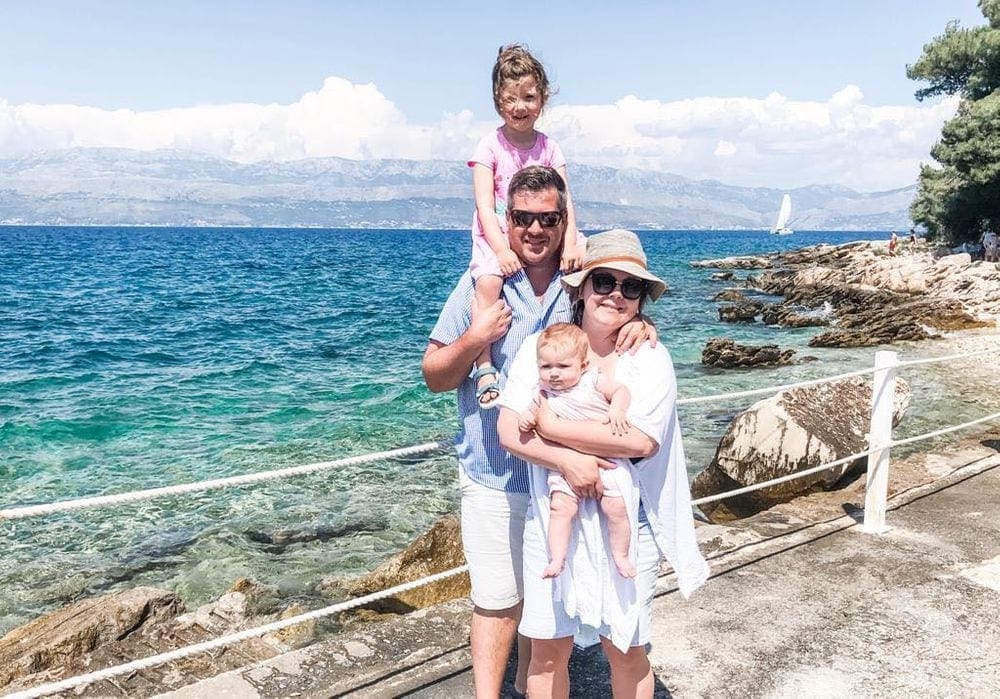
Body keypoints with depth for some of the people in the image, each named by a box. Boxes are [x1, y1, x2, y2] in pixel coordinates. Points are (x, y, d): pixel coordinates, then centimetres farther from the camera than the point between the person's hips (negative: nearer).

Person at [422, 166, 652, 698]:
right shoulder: (480, 285, -8)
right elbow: (435, 378, -4)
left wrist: (641, 328, -16)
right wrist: (473, 340, -23)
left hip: (565, 476, 3)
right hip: (495, 477, -3)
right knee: (498, 602, 4)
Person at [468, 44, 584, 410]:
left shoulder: (548, 147, 6)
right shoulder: (490, 146, -5)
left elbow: (563, 200, -2)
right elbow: (484, 205, -13)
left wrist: (570, 243, -19)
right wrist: (501, 249, -27)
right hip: (496, 235, -4)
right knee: (488, 280, -33)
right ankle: (485, 368, -26)